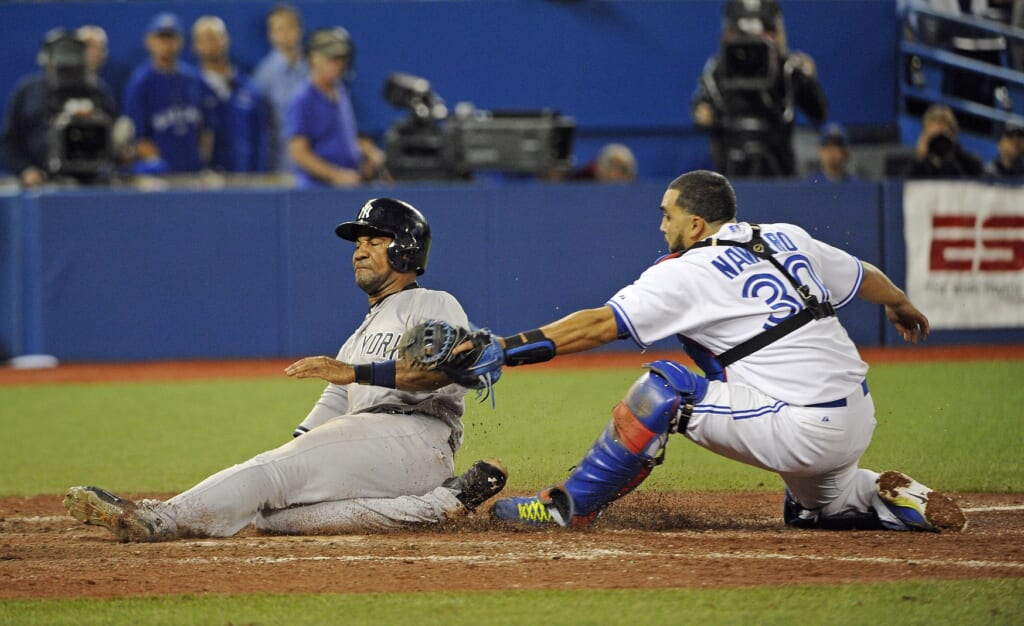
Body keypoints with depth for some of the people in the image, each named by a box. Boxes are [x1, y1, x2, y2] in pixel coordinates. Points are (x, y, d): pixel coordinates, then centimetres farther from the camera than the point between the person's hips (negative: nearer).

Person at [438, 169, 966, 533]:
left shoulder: (689, 273, -8)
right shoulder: (787, 239, 13)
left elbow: (598, 325, -13)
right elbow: (861, 276, 28)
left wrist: (504, 350, -12)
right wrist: (902, 307, 51)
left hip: (802, 430, -8)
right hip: (858, 420, 8)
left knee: (664, 389, -9)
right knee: (813, 506, 36)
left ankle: (571, 506, -4)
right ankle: (898, 501, 12)